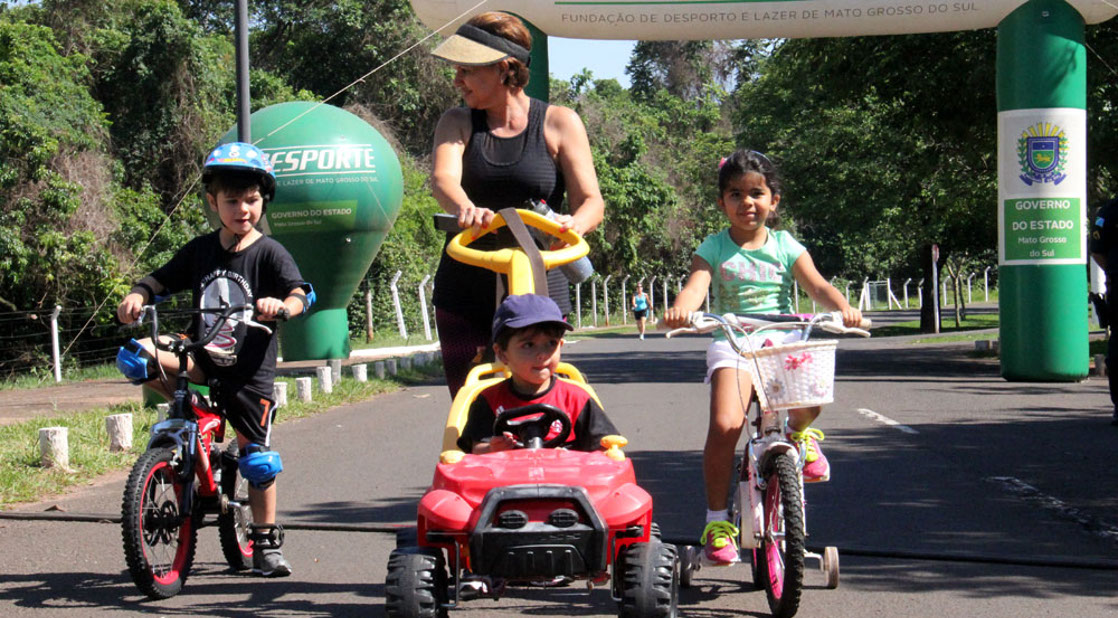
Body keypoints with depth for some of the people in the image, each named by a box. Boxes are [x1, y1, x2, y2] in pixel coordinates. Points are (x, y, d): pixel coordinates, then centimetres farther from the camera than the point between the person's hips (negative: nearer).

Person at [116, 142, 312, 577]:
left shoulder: (270, 253, -4)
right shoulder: (200, 251, 9)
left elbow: (300, 294, -16)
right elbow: (160, 281, 11)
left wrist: (282, 305, -39)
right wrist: (136, 297, -11)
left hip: (250, 373, -3)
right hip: (204, 363, 3)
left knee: (258, 459, -3)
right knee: (140, 357, -21)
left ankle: (266, 545, 14)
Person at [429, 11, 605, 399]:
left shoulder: (559, 123, 2)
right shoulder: (458, 123, 7)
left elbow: (591, 200, -6)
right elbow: (442, 177, -13)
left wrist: (575, 224, -31)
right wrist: (466, 208, -37)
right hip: (464, 294, 2)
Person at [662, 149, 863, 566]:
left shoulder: (785, 246, 10)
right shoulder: (714, 249, 6)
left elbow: (817, 285, -2)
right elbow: (697, 285, -12)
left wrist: (843, 307, -24)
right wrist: (679, 310, -36)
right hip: (732, 345, -1)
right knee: (725, 426, -24)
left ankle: (799, 433, 9)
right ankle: (716, 520, -10)